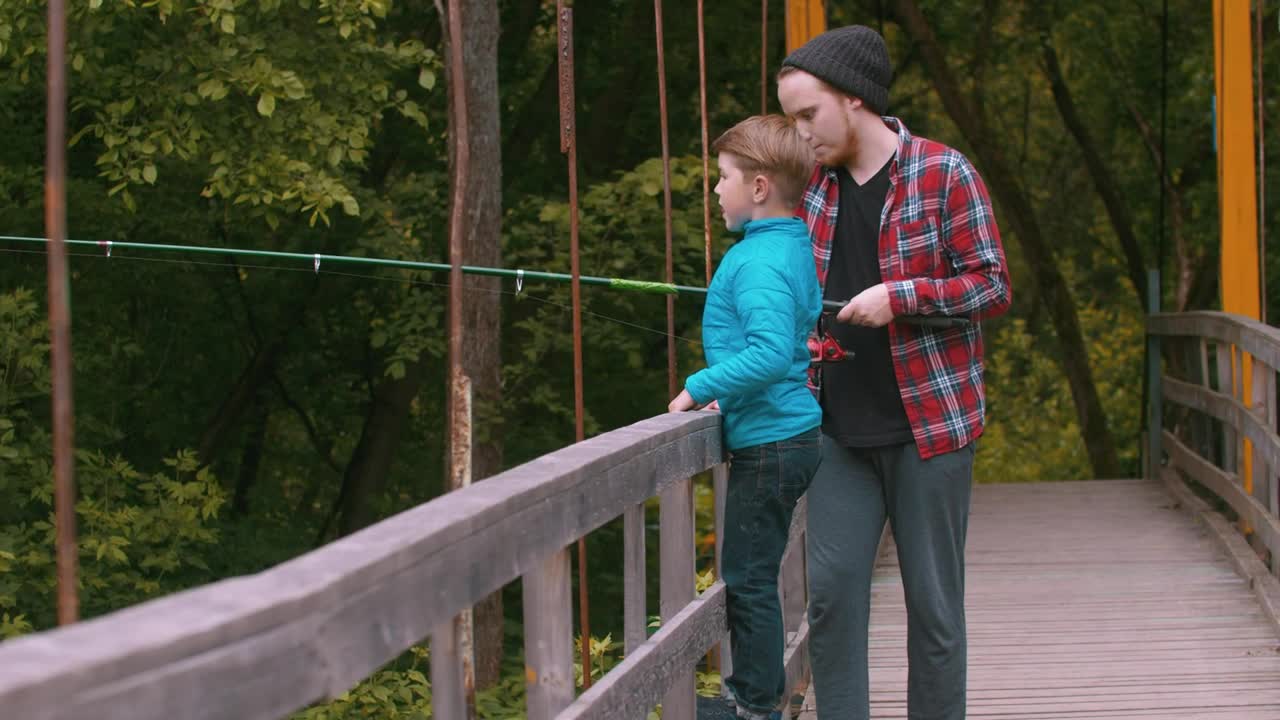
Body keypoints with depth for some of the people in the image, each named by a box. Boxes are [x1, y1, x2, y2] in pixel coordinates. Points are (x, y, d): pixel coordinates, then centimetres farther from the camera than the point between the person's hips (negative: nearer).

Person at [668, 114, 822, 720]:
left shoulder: (759, 262, -20)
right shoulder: (797, 248, 11)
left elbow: (770, 352, -33)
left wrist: (701, 387, -23)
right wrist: (725, 392, 18)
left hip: (769, 444, -10)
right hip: (790, 433, 10)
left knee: (747, 578, -1)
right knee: (753, 573, 18)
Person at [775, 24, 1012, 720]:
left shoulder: (944, 174, -6)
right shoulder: (813, 186, 10)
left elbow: (994, 286, -7)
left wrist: (901, 296, -20)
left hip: (929, 421, -4)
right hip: (842, 430, 4)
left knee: (933, 598, 3)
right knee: (831, 588, -1)